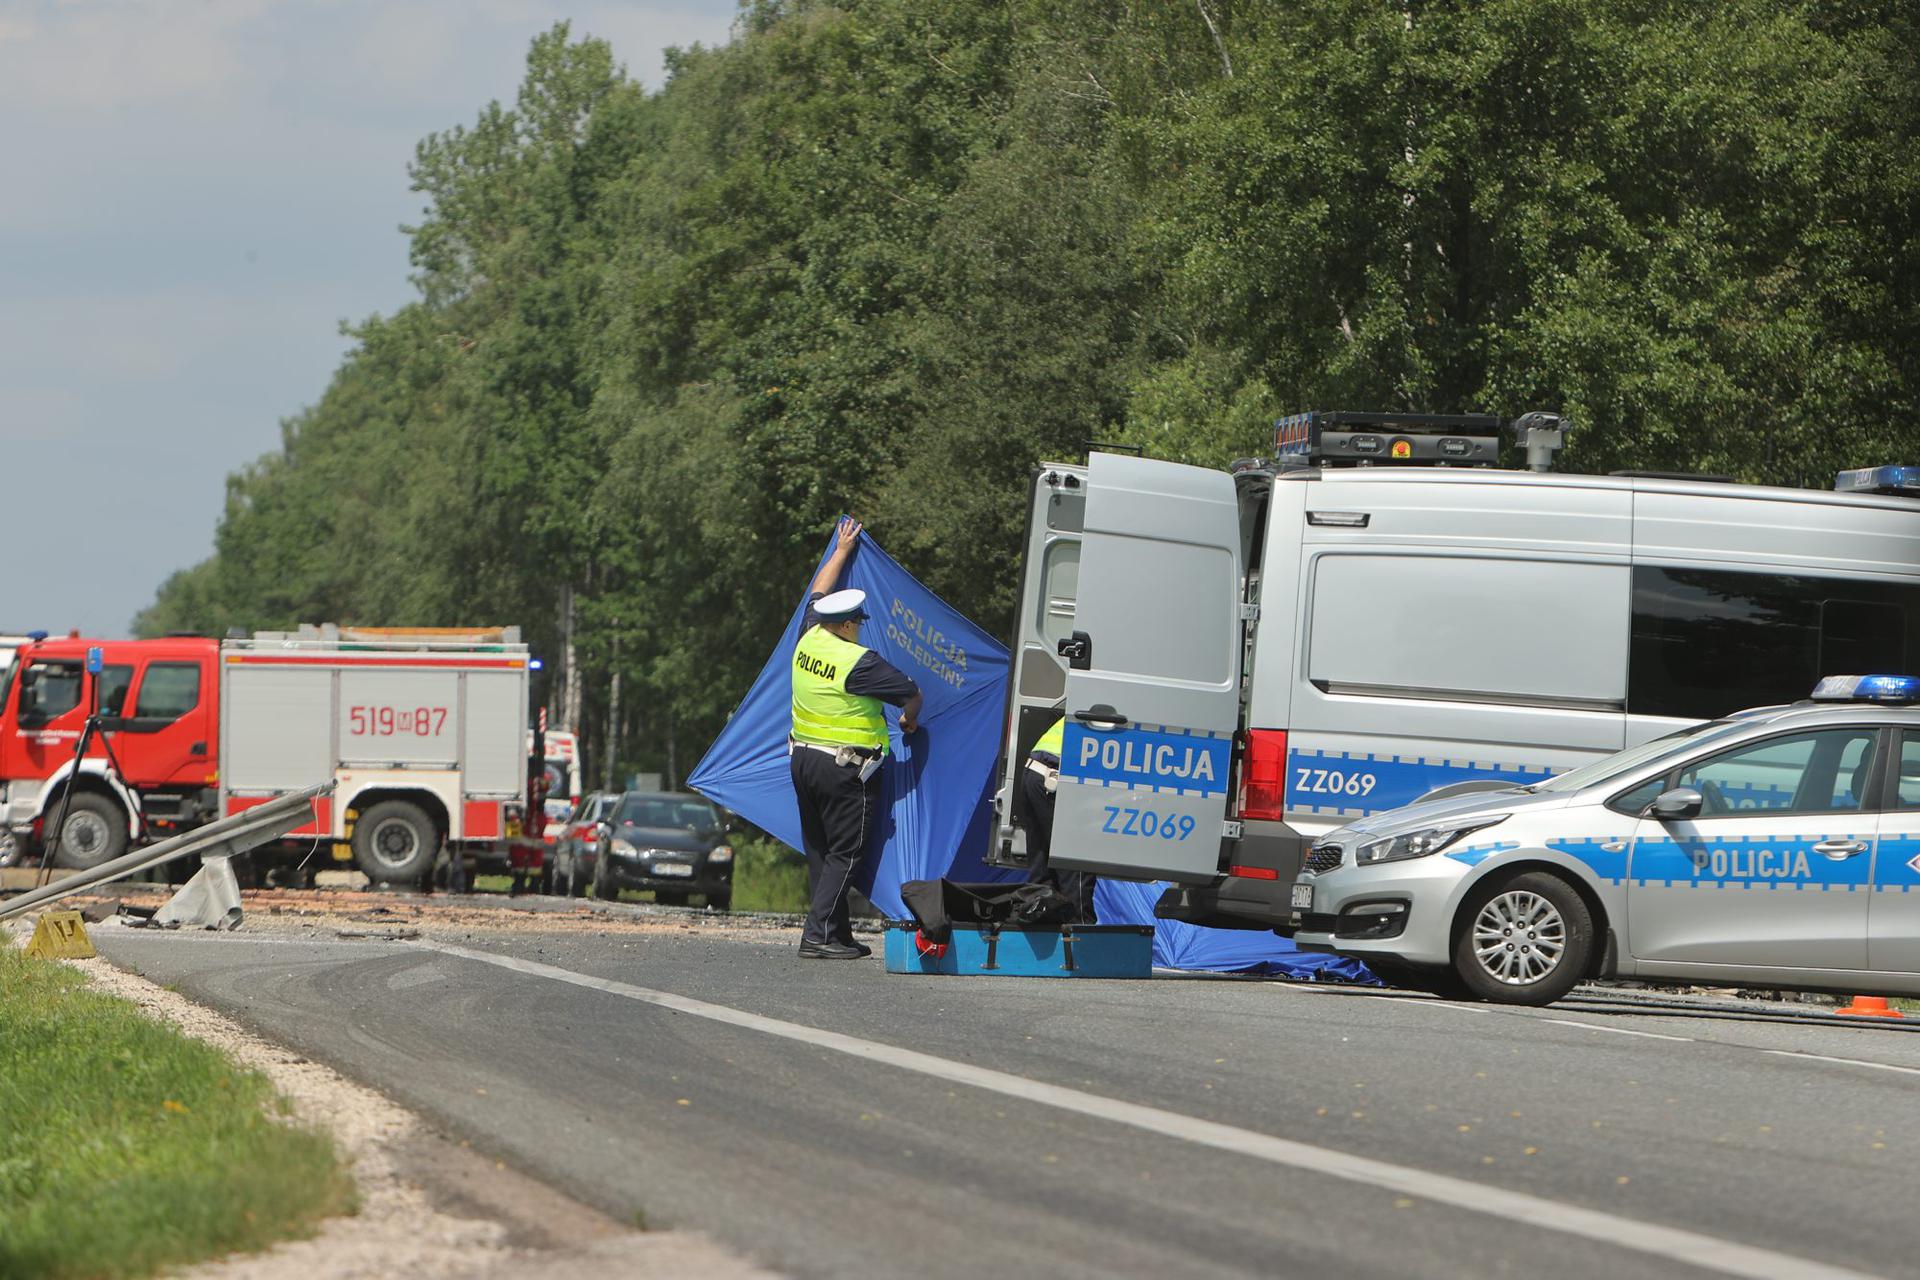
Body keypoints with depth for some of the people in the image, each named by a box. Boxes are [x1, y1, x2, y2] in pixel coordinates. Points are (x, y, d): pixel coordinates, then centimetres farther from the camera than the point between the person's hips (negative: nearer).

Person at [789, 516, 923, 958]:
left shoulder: (809, 641, 3)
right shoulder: (859, 661, -16)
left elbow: (819, 593, 22)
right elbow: (910, 693, -10)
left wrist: (842, 551, 33)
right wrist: (909, 720, 13)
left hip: (803, 759, 8)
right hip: (846, 768, -8)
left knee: (819, 851, 13)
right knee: (845, 853, -4)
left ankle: (837, 933, 15)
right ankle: (819, 935, -11)